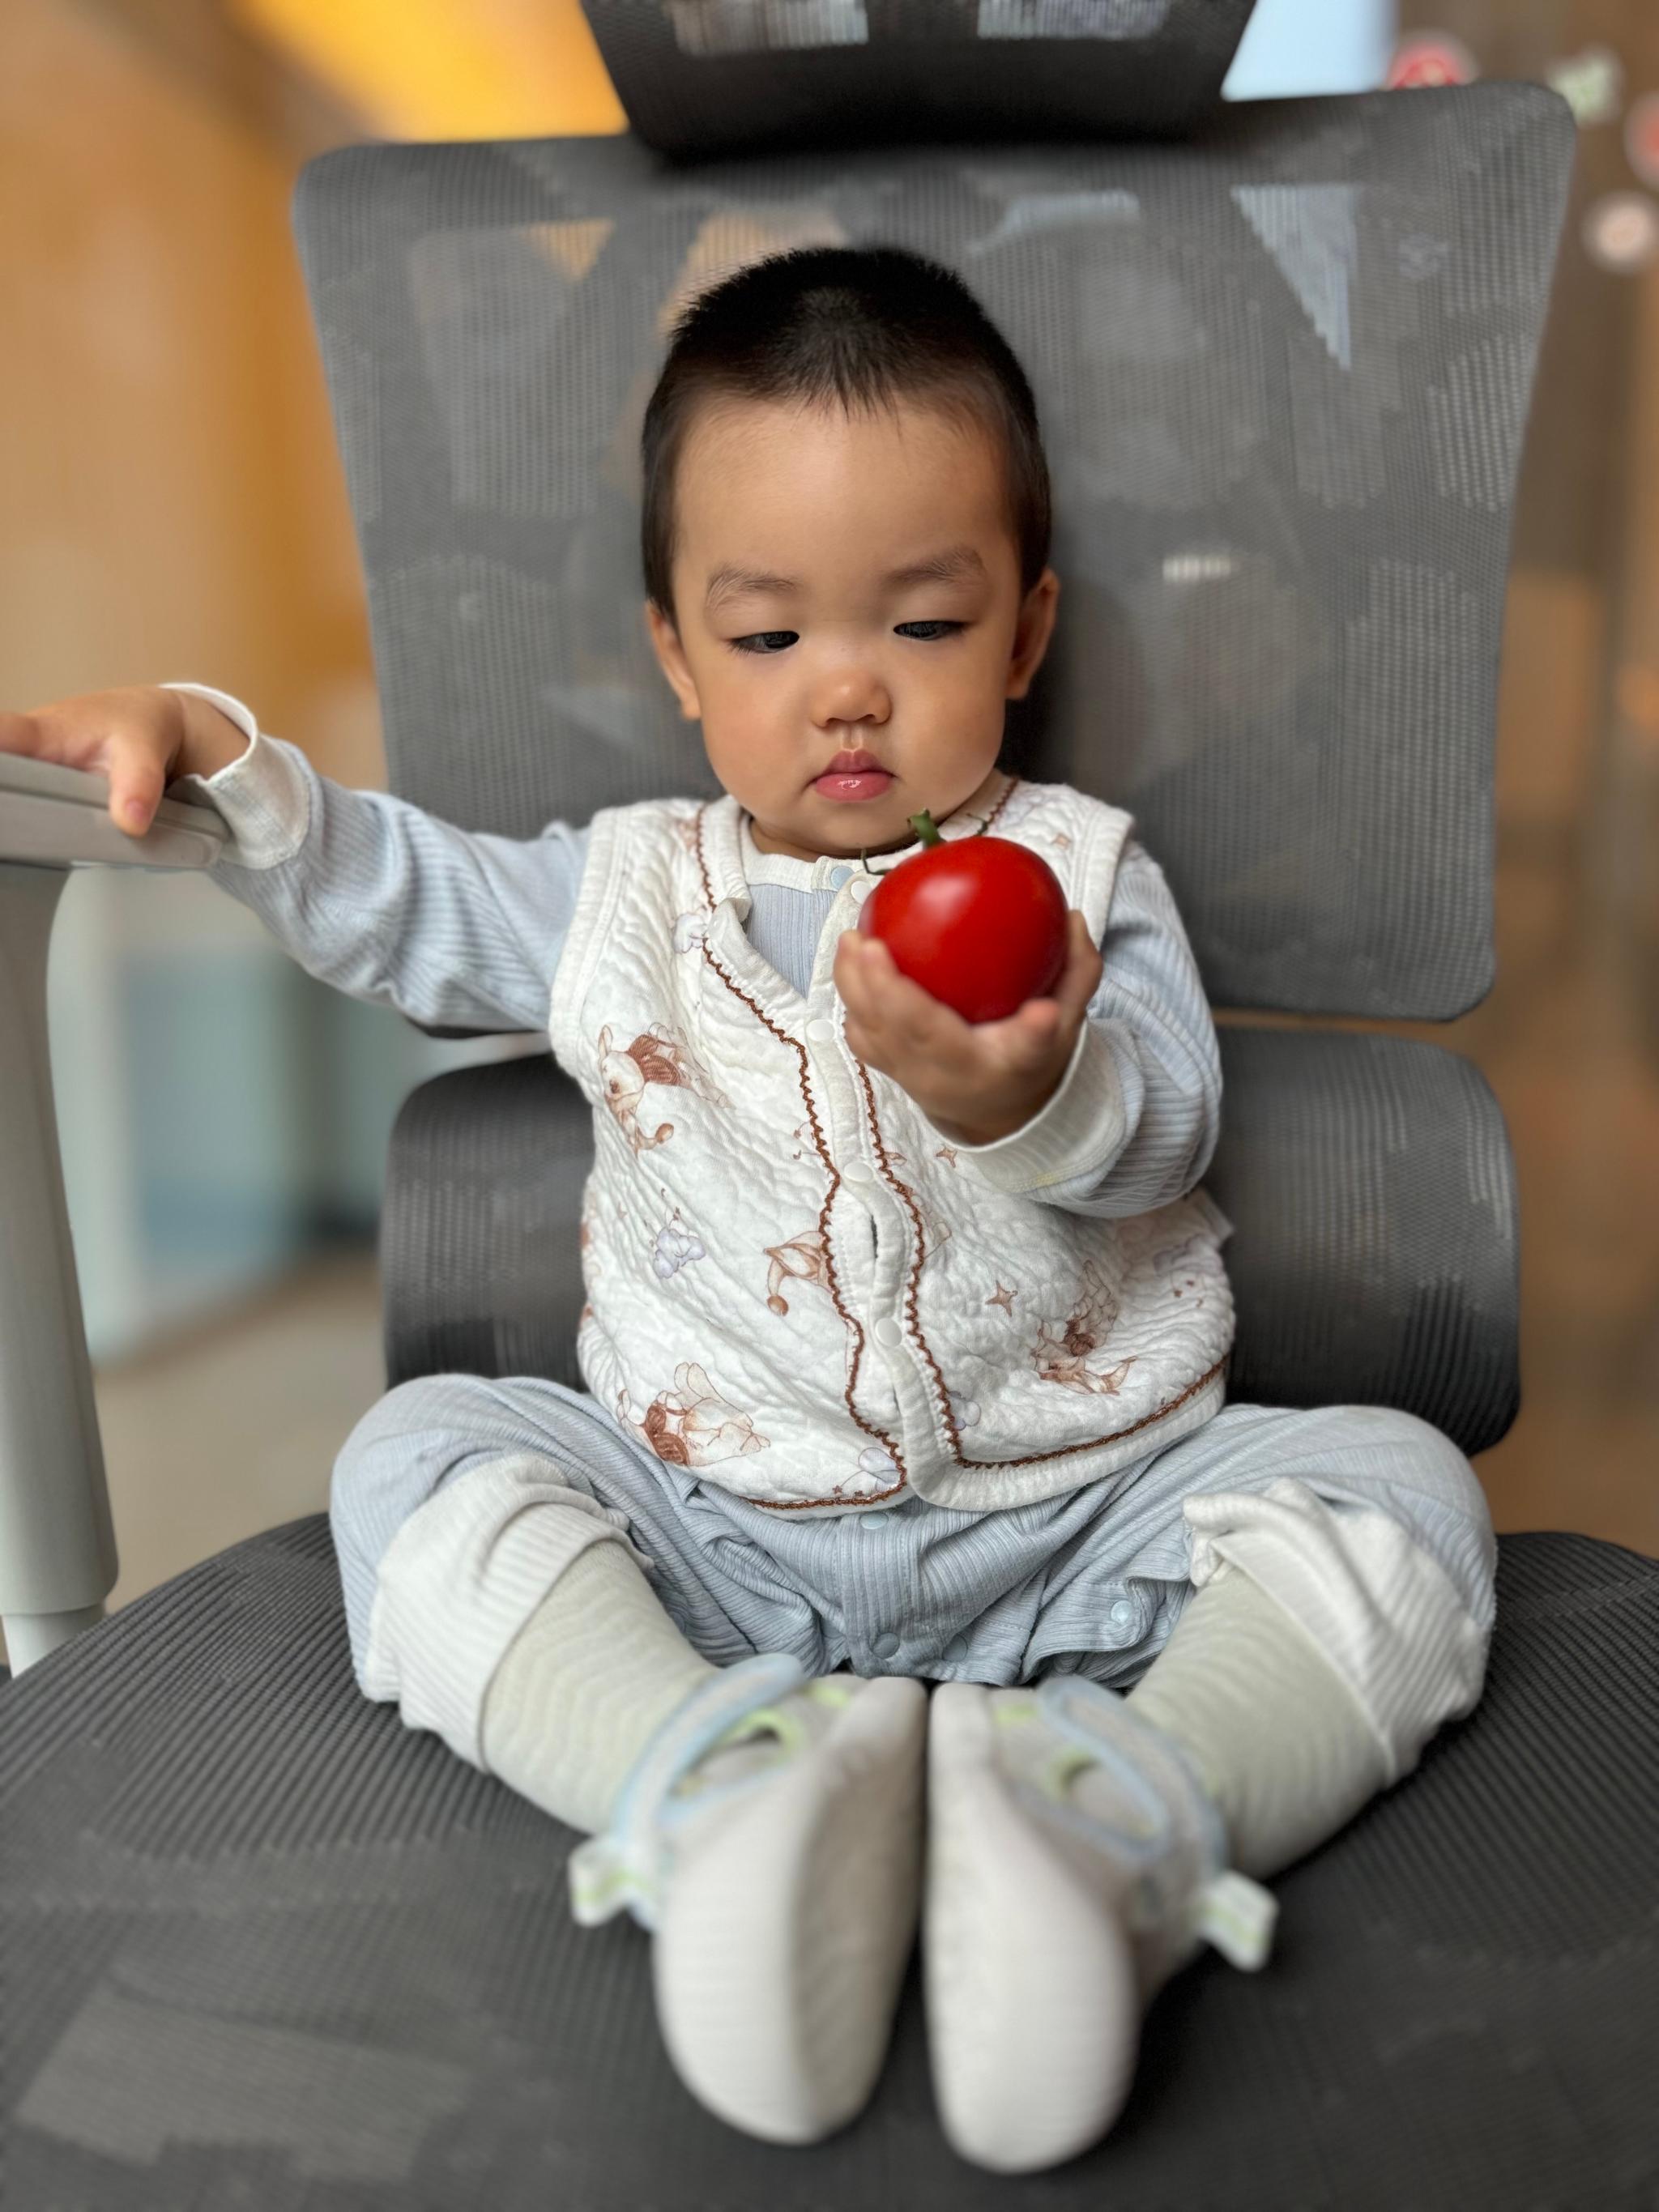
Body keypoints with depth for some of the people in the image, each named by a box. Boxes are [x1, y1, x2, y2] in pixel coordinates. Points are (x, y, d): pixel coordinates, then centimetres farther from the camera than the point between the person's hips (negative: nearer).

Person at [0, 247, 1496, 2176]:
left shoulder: (1076, 871, 3)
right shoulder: (629, 893, 9)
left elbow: (1158, 1136, -12)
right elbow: (394, 903, 18)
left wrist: (1020, 1093, -34)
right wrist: (214, 757, 4)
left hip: (1079, 1523, -1)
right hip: (715, 1541, 2)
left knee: (1395, 1486, -20)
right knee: (419, 1455, -16)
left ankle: (1120, 1814, -42)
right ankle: (715, 1781, -38)